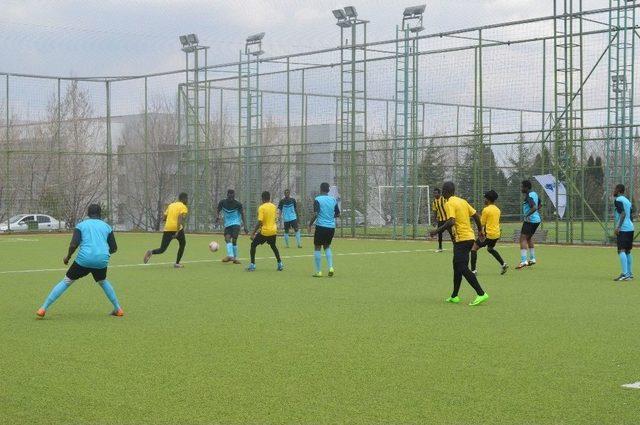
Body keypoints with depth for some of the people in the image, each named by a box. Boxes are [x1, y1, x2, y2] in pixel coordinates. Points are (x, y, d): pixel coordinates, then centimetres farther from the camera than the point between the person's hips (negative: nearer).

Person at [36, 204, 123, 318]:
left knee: (66, 282, 9)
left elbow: (74, 245, -5)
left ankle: (43, 309, 3)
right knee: (103, 282, 31)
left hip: (84, 259, -2)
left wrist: (67, 257, 11)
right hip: (102, 261, 2)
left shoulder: (81, 225, 9)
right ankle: (118, 309, 31)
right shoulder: (106, 226, 15)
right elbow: (114, 248, 15)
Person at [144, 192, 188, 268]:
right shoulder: (183, 207, 0)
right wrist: (178, 231, -23)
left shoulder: (171, 205, 19)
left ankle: (151, 252, -24)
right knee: (182, 244, 23)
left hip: (167, 229, 5)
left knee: (162, 249, 8)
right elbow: (180, 218, -17)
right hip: (177, 228, -5)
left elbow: (164, 217, 18)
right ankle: (177, 263, 18)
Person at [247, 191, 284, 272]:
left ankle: (252, 265, 2)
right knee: (273, 246, 26)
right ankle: (280, 265, 25)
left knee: (253, 245, 9)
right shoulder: (274, 207, 4)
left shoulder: (261, 208, -13)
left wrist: (253, 233, -15)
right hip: (273, 231, 5)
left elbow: (259, 222, -18)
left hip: (264, 231, -5)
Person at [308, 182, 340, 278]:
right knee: (327, 247, 22)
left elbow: (315, 214, -16)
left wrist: (310, 225, -6)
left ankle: (319, 271, 3)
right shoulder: (333, 200, 8)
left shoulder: (318, 200, -7)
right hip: (331, 227, 5)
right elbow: (338, 214, 13)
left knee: (317, 248, 6)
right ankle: (330, 267, 5)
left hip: (321, 226, -5)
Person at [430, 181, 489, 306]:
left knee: (463, 268, -10)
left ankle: (481, 294, -17)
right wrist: (480, 230, 29)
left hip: (462, 239, -9)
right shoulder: (462, 201, 14)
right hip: (470, 237, 9)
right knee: (457, 267, 17)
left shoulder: (449, 204, -11)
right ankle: (454, 296, 23)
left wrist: (437, 231, -16)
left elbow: (451, 222, -23)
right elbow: (476, 215, 16)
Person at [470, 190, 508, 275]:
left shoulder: (486, 209, -12)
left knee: (474, 249, -1)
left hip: (488, 234, -8)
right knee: (490, 249, 32)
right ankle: (503, 264, 23)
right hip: (496, 234, 8)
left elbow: (482, 224, -8)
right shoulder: (497, 210, 10)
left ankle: (473, 270, -8)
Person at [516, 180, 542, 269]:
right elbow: (539, 205, 27)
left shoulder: (529, 196, -18)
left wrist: (528, 215, -35)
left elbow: (534, 207, -32)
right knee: (529, 238, 25)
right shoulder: (535, 194, 12)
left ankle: (523, 261, -20)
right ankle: (532, 259, 31)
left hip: (530, 220, -10)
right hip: (537, 219, 10)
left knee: (523, 239, -11)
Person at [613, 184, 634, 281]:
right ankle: (630, 273, 19)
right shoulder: (627, 201, 19)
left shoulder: (618, 200, -8)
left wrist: (618, 227, -24)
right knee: (627, 251, 15)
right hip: (630, 228, 9)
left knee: (621, 250, -15)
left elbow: (623, 214, -20)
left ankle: (625, 274, -24)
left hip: (623, 228, -9)